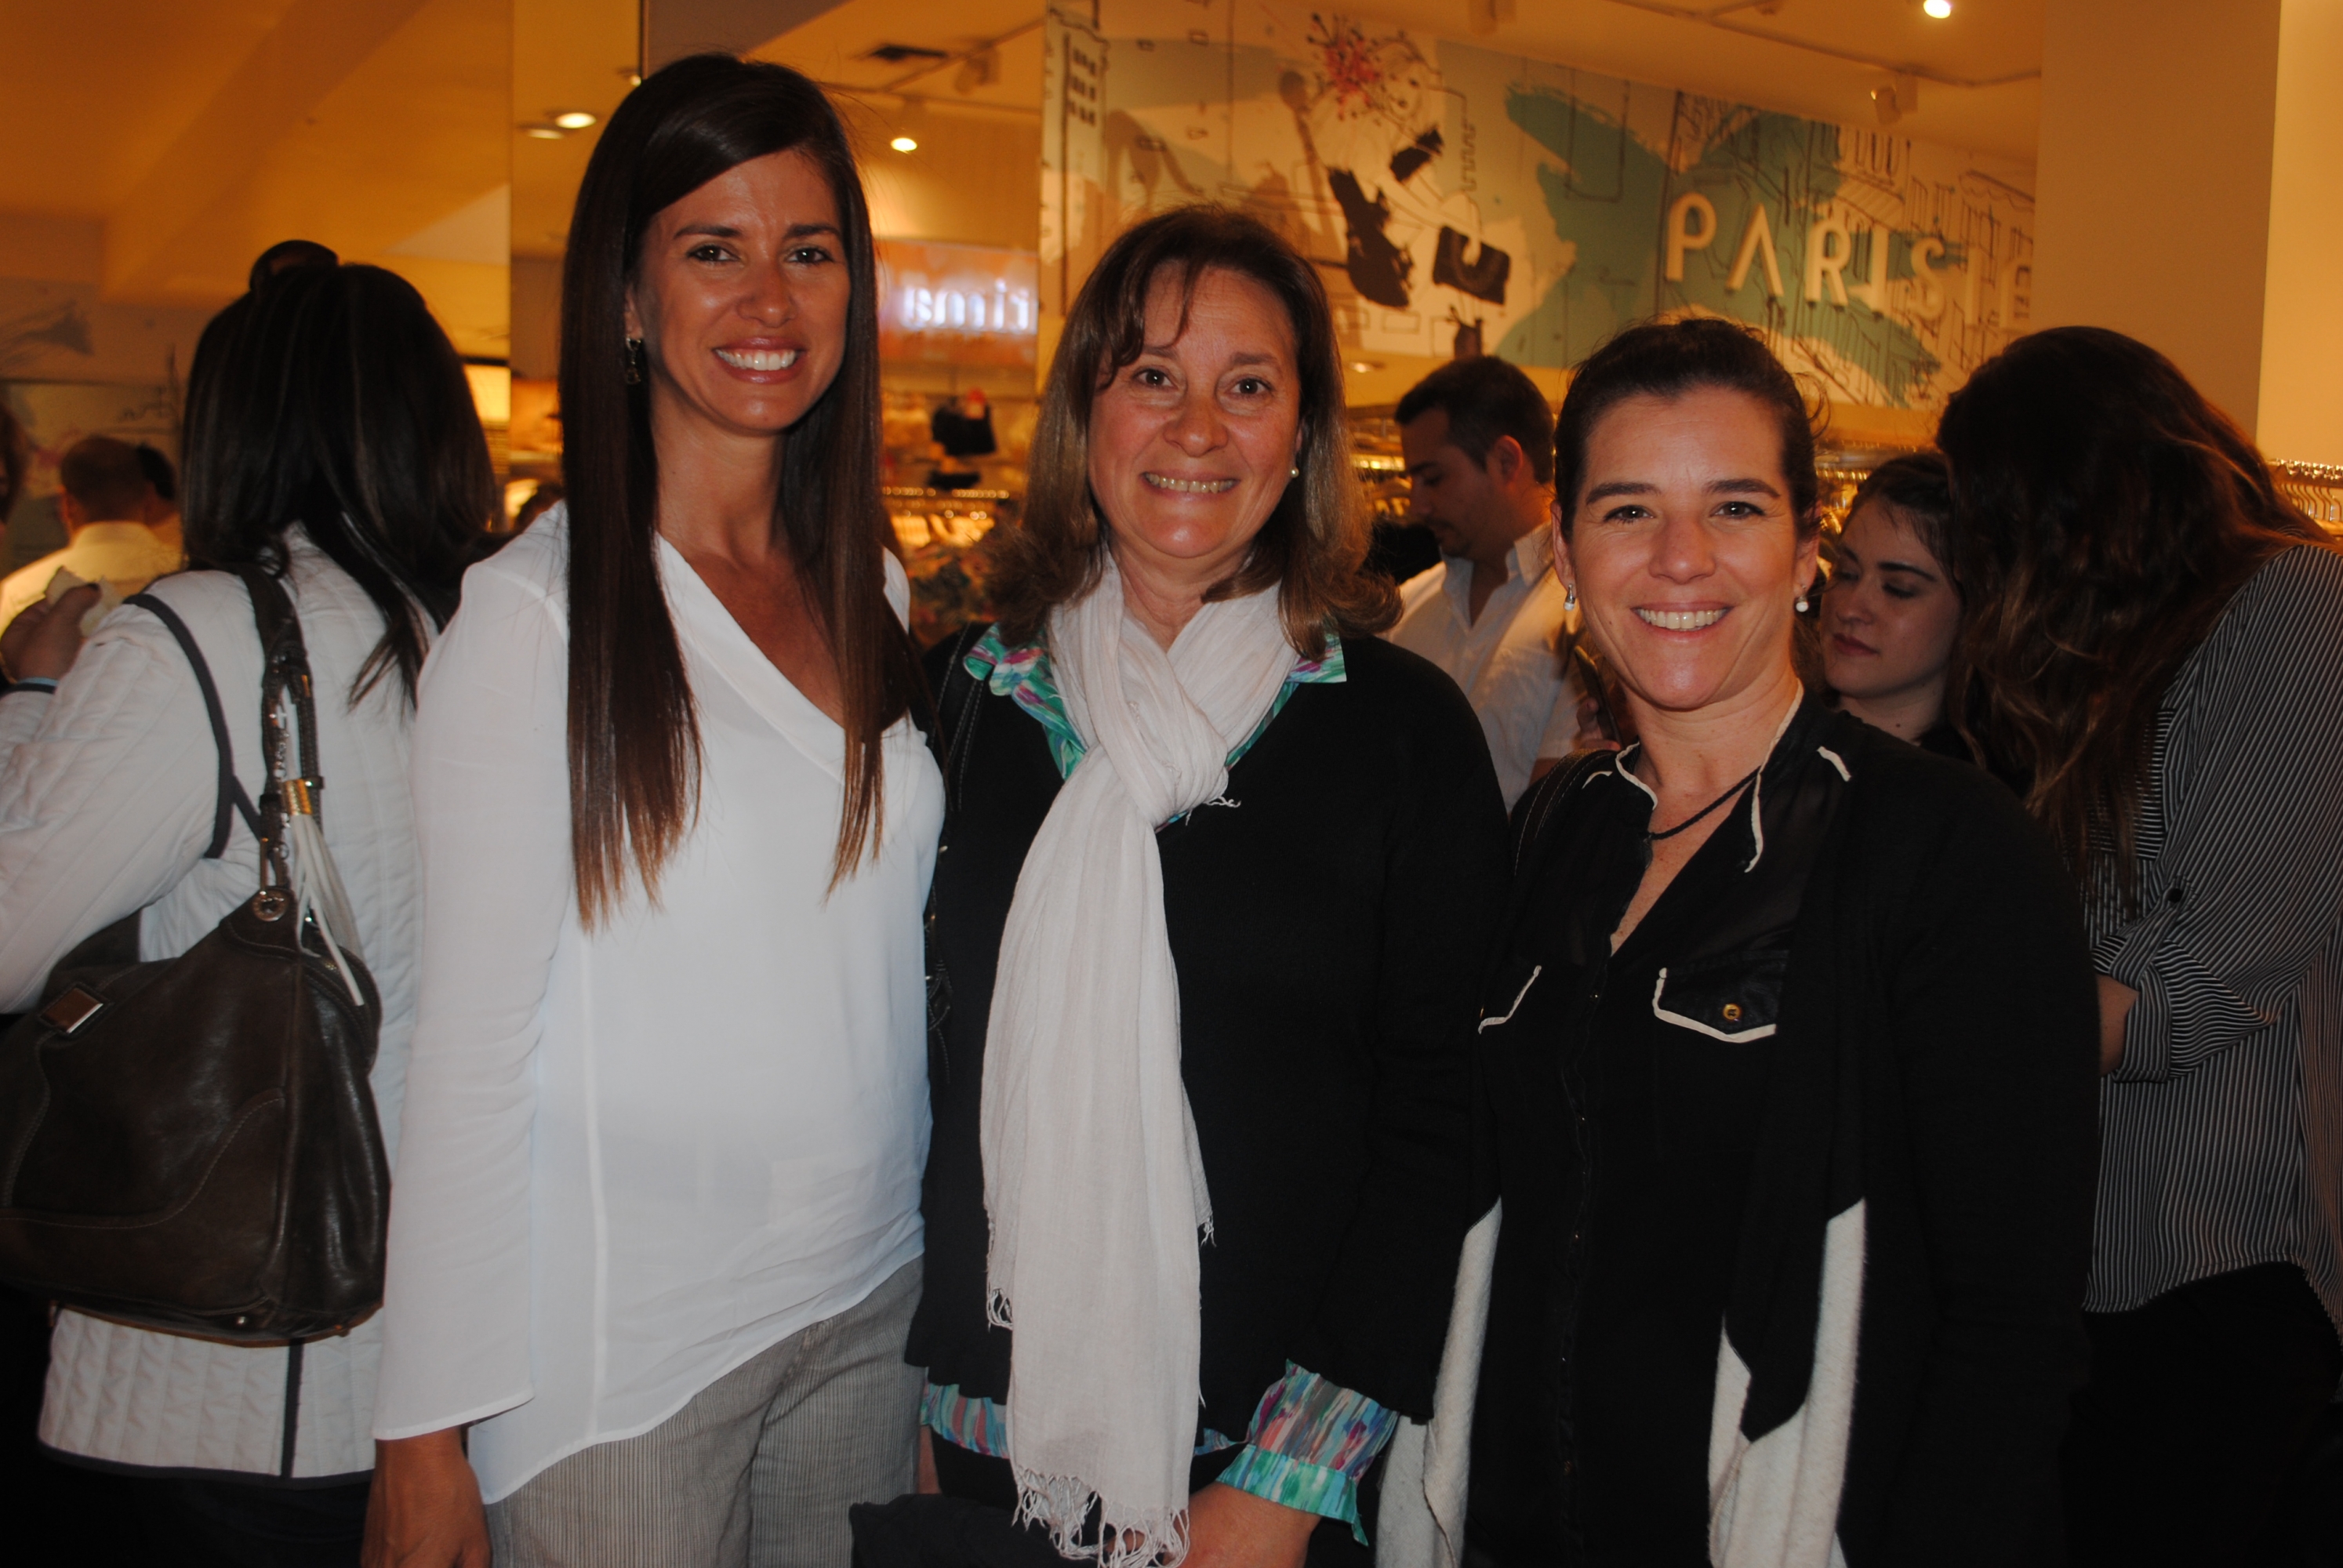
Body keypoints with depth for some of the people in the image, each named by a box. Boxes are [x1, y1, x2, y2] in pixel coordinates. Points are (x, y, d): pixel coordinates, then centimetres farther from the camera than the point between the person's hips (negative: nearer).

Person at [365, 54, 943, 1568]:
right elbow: (471, 1041, -11)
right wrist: (428, 1429, -11)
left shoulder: (876, 593, 6)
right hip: (624, 1343, -5)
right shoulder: (538, 611, -11)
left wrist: (961, 1274, 9)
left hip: (870, 1311, 5)